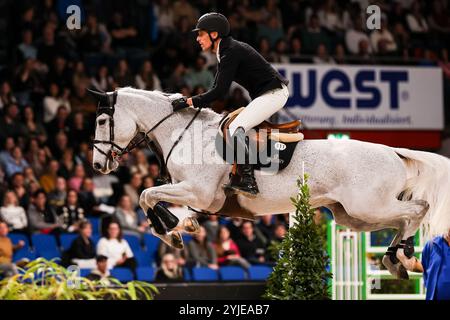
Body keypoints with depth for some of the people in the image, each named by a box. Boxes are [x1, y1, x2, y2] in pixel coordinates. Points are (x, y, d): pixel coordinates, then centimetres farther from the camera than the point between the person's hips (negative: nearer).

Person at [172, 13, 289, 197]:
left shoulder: (231, 52, -18)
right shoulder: (224, 52, 13)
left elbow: (220, 91, -22)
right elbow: (217, 89, 13)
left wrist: (189, 102, -20)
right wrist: (190, 101, 2)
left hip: (273, 94, -11)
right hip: (263, 95, 11)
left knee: (234, 129, -22)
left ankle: (248, 182, -25)